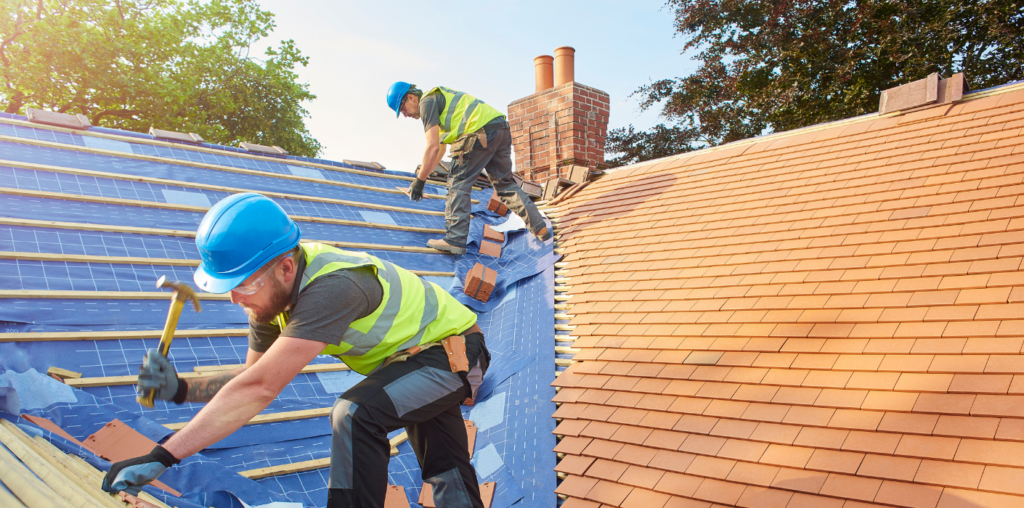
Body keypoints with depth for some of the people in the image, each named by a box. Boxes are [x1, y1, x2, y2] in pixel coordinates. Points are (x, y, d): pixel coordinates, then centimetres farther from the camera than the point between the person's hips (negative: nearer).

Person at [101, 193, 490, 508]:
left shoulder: (332, 289, -39)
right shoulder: (272, 291, -10)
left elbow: (260, 389, -42)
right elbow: (255, 379, -2)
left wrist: (161, 457, -40)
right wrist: (181, 389, -19)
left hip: (455, 350, -9)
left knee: (355, 415, -31)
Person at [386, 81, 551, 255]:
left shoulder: (427, 101, 0)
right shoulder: (439, 97, 31)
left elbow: (432, 147, -10)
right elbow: (440, 149, 35)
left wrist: (419, 181, -3)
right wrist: (422, 174, 36)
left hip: (481, 132, -10)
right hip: (502, 130, 10)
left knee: (459, 183, -1)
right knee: (505, 183, 17)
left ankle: (455, 239, -4)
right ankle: (540, 228, 16)